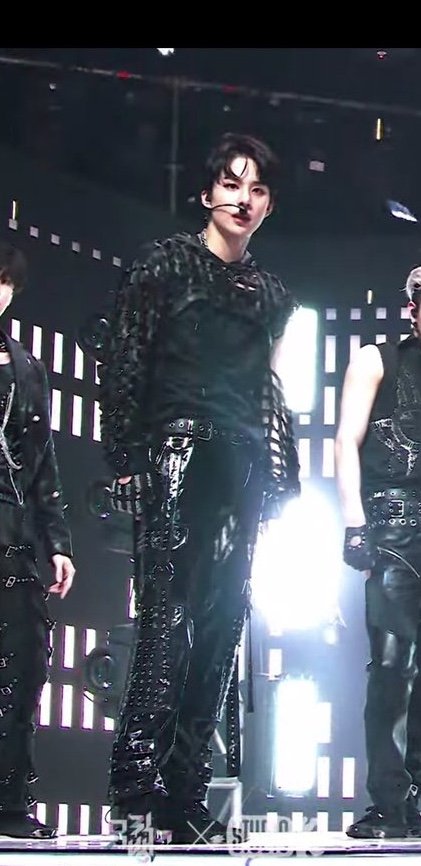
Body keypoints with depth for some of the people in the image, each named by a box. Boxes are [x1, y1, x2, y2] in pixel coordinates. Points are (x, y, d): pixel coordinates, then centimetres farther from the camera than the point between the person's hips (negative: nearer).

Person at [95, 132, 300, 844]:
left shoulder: (270, 295, 21)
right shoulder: (165, 263, 6)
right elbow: (121, 360, -1)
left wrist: (279, 479, 15)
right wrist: (126, 456, -10)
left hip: (242, 468, 6)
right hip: (176, 451, -5)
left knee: (219, 627, 0)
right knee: (170, 614, -18)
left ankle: (184, 798, 1)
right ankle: (138, 777, -23)